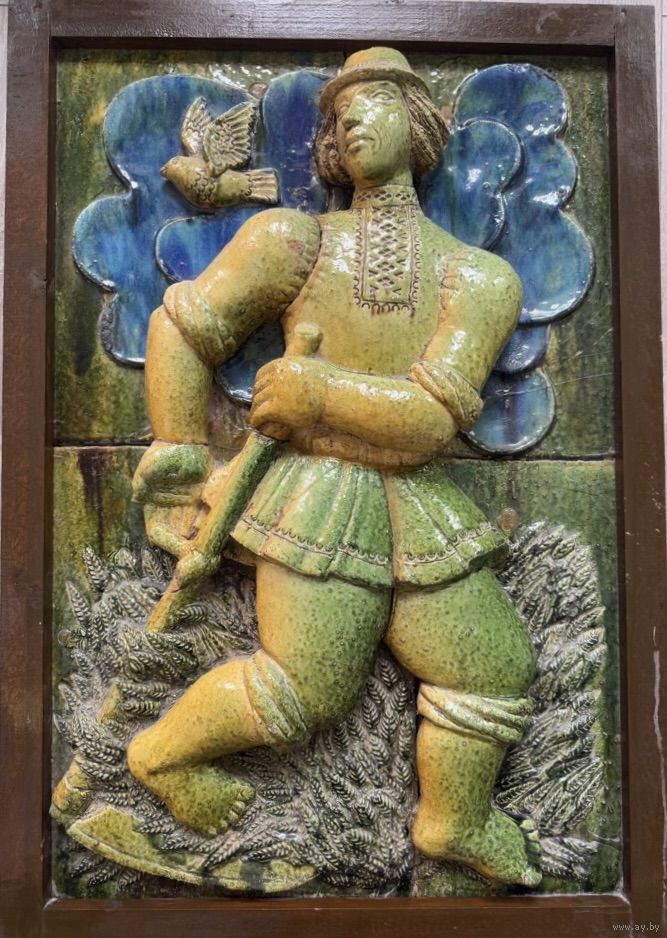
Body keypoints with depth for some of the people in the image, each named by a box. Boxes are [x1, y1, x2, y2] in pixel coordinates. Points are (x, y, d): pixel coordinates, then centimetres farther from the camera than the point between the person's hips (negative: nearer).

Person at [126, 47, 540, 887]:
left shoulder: (481, 278, 0)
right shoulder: (294, 241, -2)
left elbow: (431, 418, -11)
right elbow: (179, 329, 1)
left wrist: (313, 389, -18)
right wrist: (180, 464, 0)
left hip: (419, 508, 4)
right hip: (321, 502, -4)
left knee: (493, 671, 9)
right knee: (305, 693, -1)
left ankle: (453, 821, 32)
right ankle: (164, 753, 24)